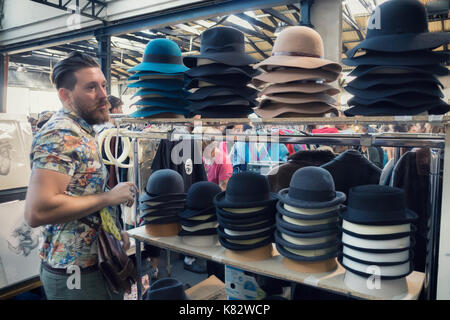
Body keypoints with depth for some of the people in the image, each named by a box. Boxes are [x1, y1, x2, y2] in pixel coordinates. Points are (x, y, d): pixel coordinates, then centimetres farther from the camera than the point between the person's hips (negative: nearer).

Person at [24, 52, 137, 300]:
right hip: (76, 274, -9)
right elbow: (37, 211, -31)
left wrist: (113, 231, 9)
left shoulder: (83, 133, 10)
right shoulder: (60, 135, -21)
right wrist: (110, 197, -23)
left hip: (96, 263, 9)